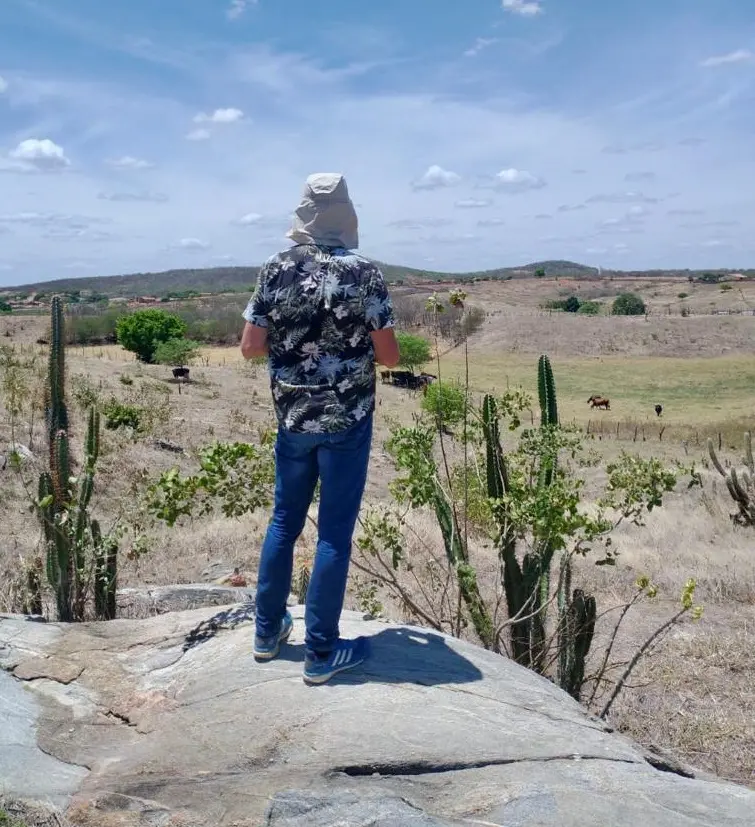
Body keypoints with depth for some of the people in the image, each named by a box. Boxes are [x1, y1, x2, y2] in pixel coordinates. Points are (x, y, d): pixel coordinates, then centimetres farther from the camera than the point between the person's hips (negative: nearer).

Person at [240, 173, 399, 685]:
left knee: (285, 520, 18)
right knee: (335, 532, 3)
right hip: (347, 420, -4)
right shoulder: (365, 275, -10)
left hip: (293, 417, 4)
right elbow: (390, 357, -9)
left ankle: (269, 631, 30)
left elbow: (250, 347, 1)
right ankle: (321, 652, 12)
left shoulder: (276, 271, 0)